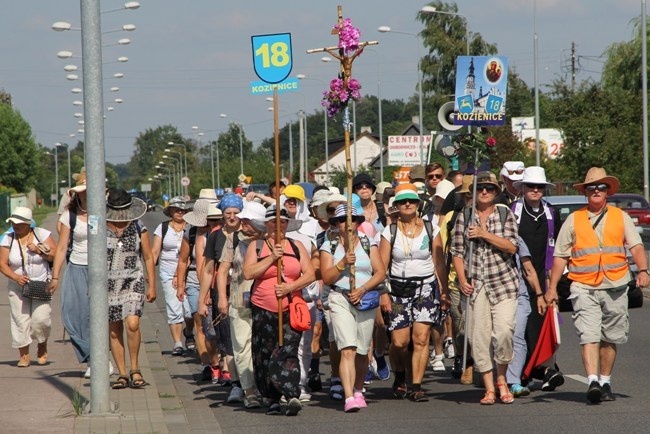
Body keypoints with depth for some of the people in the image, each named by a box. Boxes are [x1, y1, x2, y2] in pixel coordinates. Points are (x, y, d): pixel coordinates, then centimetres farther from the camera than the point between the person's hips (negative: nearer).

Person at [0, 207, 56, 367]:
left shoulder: (41, 234, -2)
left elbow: (55, 256, -2)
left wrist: (40, 249, -16)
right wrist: (16, 277, -17)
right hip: (18, 287, 1)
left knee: (41, 318, -12)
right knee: (20, 320, -4)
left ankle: (42, 347, 14)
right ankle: (24, 355, 6)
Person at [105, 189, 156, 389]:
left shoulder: (139, 228, 2)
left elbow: (148, 258, 8)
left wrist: (151, 286, 5)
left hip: (133, 282, -1)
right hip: (109, 285, 1)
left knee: (132, 324, -20)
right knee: (114, 331, 2)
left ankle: (135, 368, -5)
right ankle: (122, 374, 10)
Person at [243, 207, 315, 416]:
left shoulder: (296, 247, 11)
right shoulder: (256, 247, 7)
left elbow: (310, 274, 4)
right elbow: (248, 273, -7)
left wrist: (290, 287, -11)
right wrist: (272, 258, -11)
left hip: (291, 310, -1)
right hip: (264, 310, 1)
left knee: (287, 351, -15)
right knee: (265, 355, 1)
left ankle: (292, 396, -25)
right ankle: (272, 399, 9)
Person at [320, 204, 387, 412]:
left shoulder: (368, 244, 10)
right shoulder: (329, 246, 7)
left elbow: (380, 273, 2)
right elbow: (326, 278, 0)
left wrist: (362, 289, -11)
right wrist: (343, 263, -13)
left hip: (366, 300, 2)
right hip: (340, 299, -2)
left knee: (362, 352, 7)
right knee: (348, 350, -17)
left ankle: (358, 391, 29)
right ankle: (349, 397, -24)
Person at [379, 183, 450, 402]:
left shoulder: (431, 229, 5)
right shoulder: (390, 232, 3)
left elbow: (439, 263, 7)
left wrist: (444, 291, 3)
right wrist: (383, 293, -7)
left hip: (426, 287, 0)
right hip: (399, 288, 0)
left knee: (421, 338, -11)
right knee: (399, 341, -4)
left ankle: (417, 387, -6)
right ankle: (399, 376, 25)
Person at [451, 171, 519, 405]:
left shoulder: (506, 215, 6)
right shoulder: (464, 217, 9)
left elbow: (511, 246, -5)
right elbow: (457, 251, 7)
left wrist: (484, 234, -11)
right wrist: (462, 279, -4)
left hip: (503, 282, -1)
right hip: (475, 285, 1)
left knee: (504, 331, -14)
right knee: (479, 336, -3)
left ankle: (501, 379, 7)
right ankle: (489, 388, 4)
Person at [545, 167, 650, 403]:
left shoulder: (620, 217, 11)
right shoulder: (573, 220, 9)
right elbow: (561, 256, 9)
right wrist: (552, 287, 5)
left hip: (615, 287, 2)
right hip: (584, 288, -2)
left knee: (610, 338, 8)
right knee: (588, 335, -15)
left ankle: (605, 382, 20)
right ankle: (592, 382, -23)